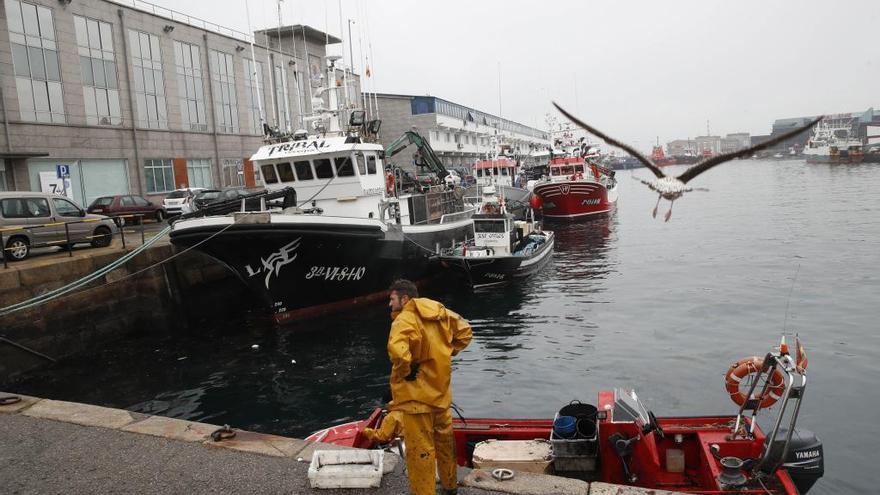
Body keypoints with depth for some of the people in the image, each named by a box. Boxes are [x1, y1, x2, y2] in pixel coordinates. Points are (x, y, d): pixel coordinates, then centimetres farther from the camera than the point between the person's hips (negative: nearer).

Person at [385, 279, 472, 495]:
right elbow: (464, 330, 13)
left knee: (419, 449, 4)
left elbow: (397, 349, -39)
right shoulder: (439, 313, 4)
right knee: (444, 439, 25)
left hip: (418, 396, -8)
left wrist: (405, 371, -21)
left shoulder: (404, 320, -20)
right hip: (441, 391, 8)